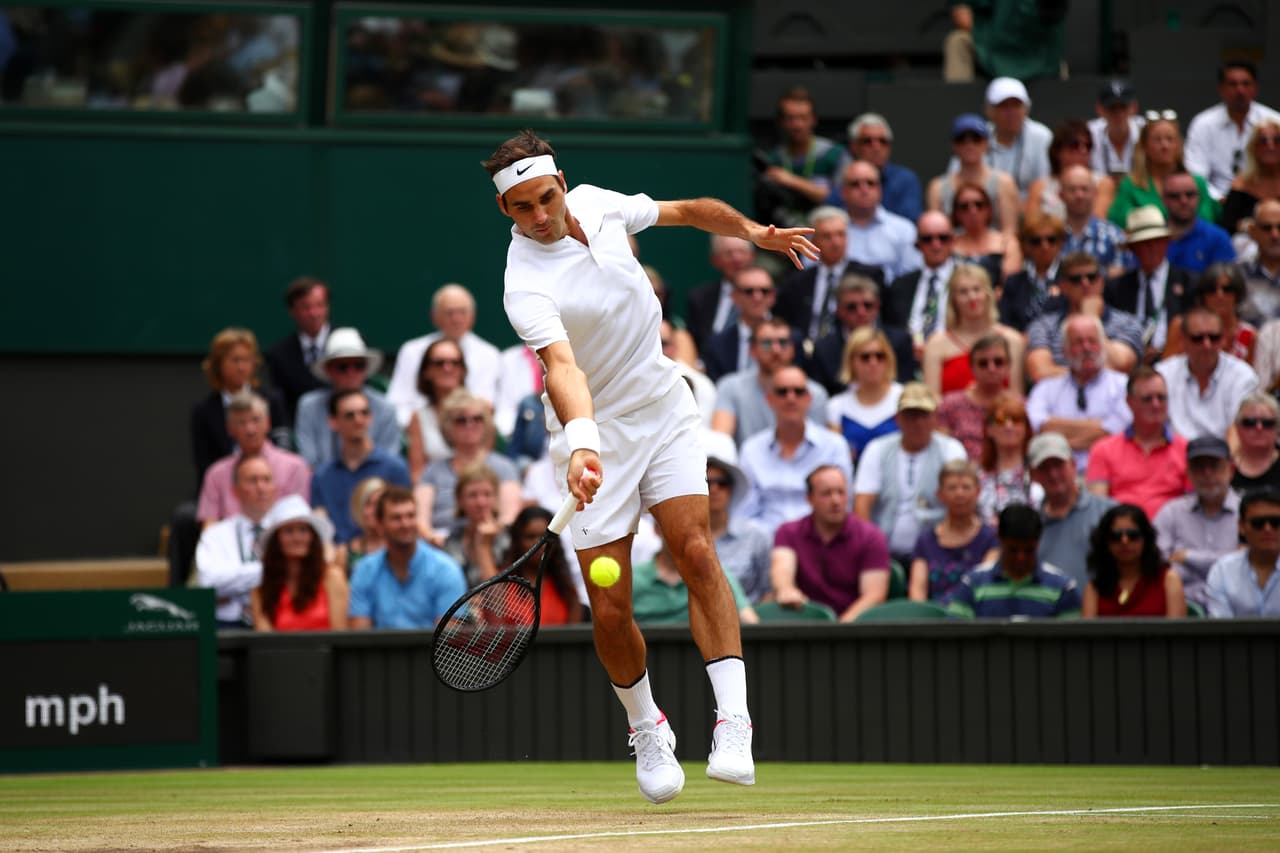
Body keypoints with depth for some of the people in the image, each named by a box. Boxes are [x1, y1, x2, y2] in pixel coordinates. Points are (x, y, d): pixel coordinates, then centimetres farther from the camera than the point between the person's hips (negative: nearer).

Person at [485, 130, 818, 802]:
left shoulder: (596, 204, -4)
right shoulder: (528, 286, -23)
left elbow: (684, 212, 17)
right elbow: (562, 367, -41)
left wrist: (753, 231, 9)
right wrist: (580, 444, -56)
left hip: (664, 411, 4)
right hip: (597, 430, -4)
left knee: (695, 550, -19)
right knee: (610, 611, -5)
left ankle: (732, 723, -23)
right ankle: (647, 730, 23)